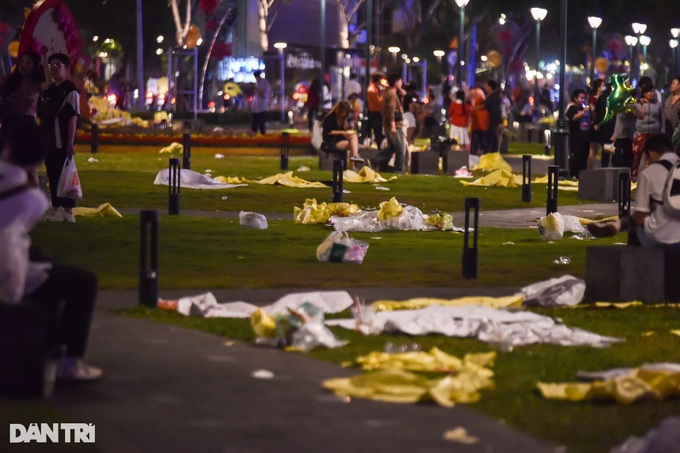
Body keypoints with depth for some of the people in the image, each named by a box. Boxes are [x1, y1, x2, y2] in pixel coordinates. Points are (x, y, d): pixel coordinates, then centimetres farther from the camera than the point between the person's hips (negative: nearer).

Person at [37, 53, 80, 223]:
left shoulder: (70, 91, -9)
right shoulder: (47, 91, 15)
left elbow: (73, 118, -14)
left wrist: (70, 142, -19)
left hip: (63, 143, -8)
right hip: (49, 142, 8)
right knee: (52, 175, 12)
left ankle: (67, 211, 0)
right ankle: (55, 208, 20)